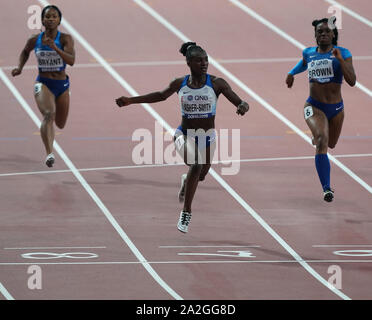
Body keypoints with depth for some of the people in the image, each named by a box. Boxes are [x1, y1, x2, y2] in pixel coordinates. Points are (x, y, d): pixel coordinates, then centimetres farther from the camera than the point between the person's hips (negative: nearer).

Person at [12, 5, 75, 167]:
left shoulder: (65, 39, -10)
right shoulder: (35, 40, -4)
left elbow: (71, 60, -25)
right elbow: (25, 51, 19)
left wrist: (55, 48, -37)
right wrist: (19, 67, 4)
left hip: (61, 85, 1)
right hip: (43, 83, -1)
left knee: (60, 124, 16)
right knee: (48, 114, -28)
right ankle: (49, 154, -39)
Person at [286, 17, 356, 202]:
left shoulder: (343, 54, -8)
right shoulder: (309, 53, 1)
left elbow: (352, 81, -19)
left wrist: (340, 60, -28)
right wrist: (292, 73, 15)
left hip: (336, 108, 1)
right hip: (314, 107, -1)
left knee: (330, 144, 23)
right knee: (321, 140, -26)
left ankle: (317, 138, 65)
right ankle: (326, 189, -32)